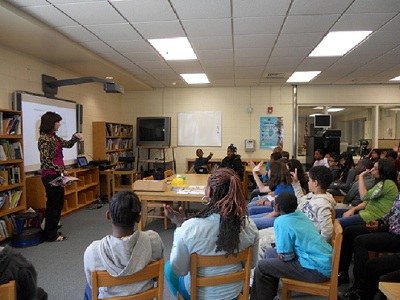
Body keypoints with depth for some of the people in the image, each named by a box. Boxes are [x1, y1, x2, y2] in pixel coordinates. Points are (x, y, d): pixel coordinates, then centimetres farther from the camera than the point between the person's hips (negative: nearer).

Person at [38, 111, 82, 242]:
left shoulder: (54, 137, 11)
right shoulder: (44, 138, -15)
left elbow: (68, 144, 20)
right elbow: (46, 161, -18)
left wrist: (75, 137, 2)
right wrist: (61, 170, -13)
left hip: (57, 175, 9)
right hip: (50, 176, -9)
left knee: (59, 204, 15)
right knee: (53, 204, 1)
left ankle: (53, 230, 28)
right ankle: (51, 235, 14)